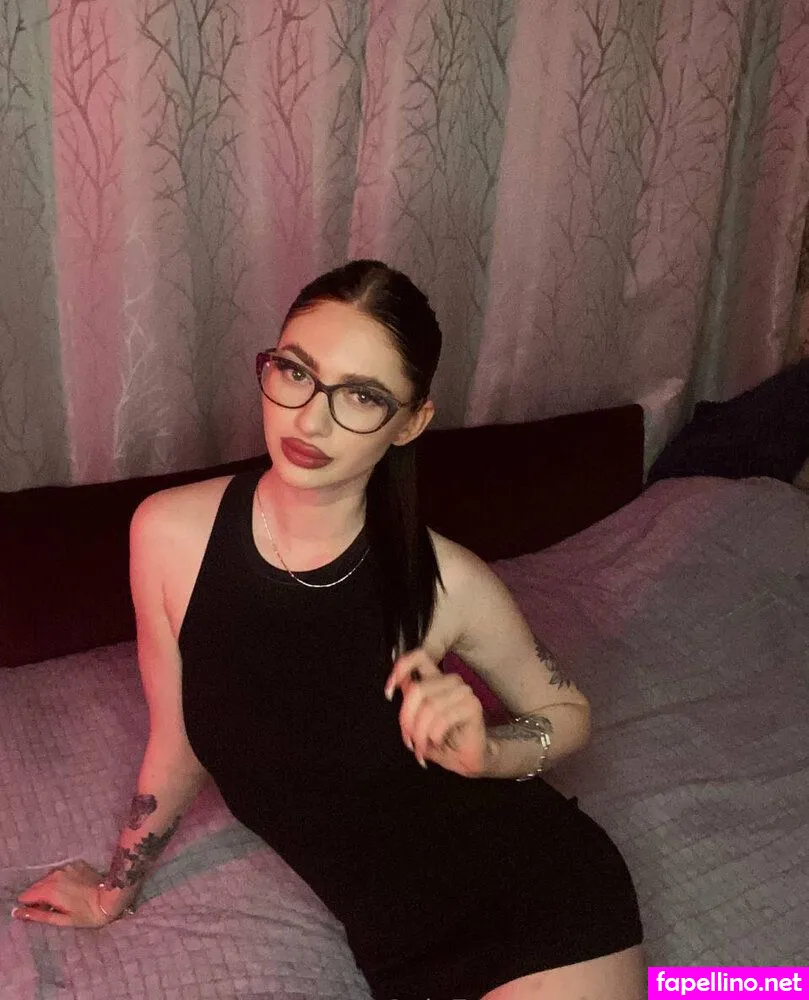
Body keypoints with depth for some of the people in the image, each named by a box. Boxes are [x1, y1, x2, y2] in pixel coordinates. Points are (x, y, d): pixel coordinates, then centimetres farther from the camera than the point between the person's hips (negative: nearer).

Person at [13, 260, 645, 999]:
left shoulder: (444, 583, -20)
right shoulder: (170, 534, -14)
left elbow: (570, 712, -1)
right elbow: (178, 745, 2)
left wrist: (485, 755, -22)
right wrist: (114, 891, 16)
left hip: (543, 904, -2)